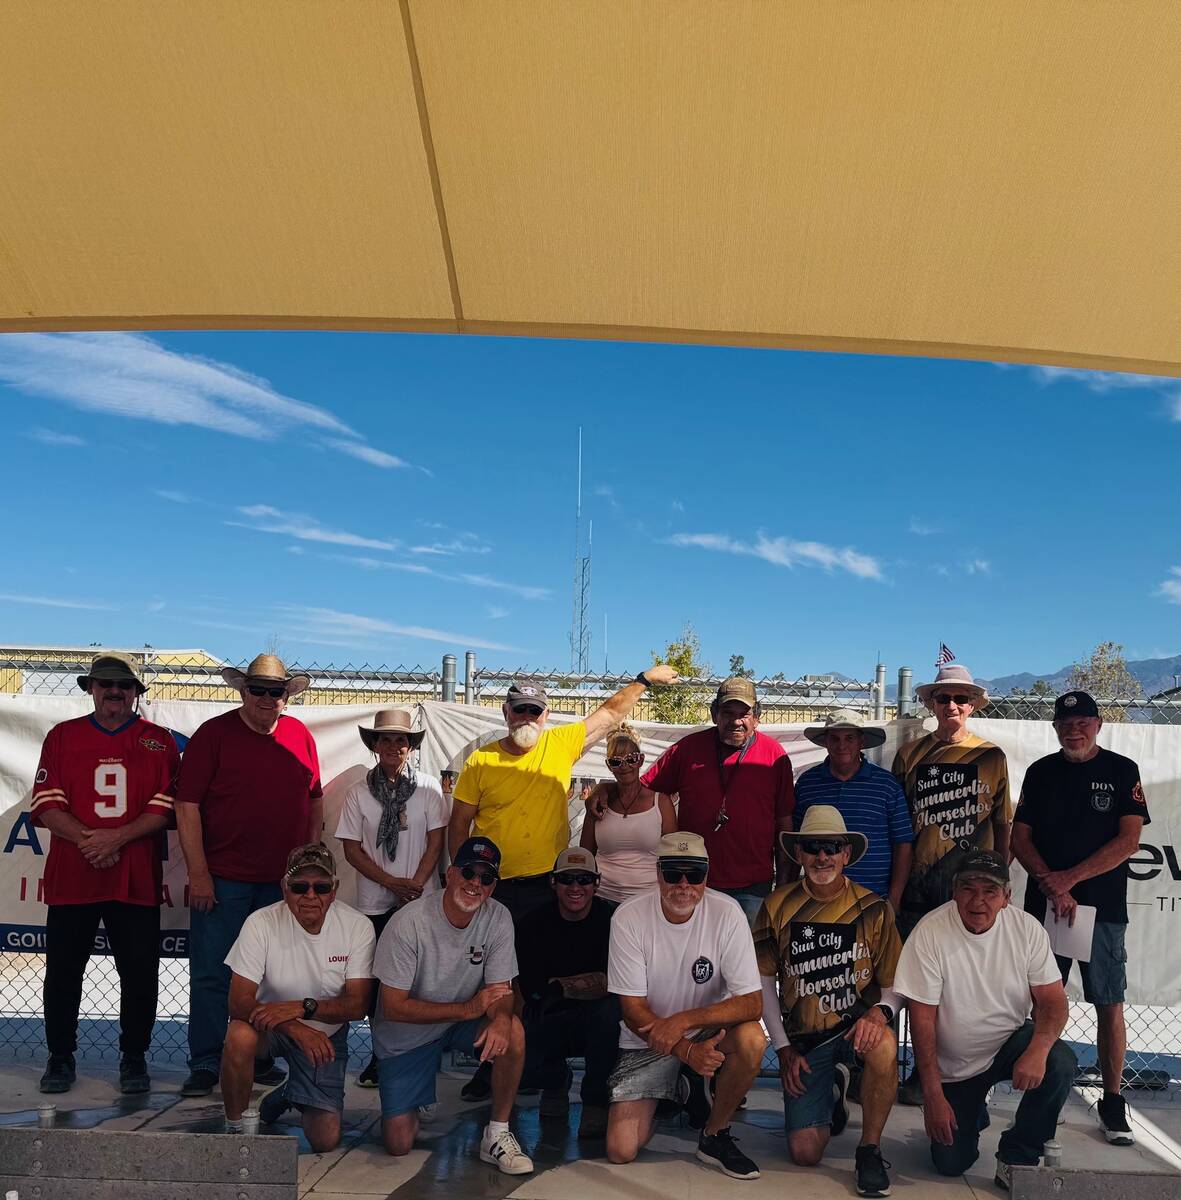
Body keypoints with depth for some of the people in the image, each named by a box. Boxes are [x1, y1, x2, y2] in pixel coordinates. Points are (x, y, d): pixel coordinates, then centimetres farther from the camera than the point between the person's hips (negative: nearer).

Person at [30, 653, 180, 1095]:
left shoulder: (159, 741, 6)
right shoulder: (62, 736, 8)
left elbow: (165, 808, -2)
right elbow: (46, 805, 0)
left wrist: (117, 837, -15)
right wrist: (87, 839, -14)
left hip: (137, 880, -1)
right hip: (70, 877, 1)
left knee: (140, 974, 3)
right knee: (63, 972, 7)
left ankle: (133, 1058, 18)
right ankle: (60, 1057, 24)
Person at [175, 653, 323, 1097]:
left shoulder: (299, 735, 7)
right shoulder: (213, 734, -5)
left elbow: (315, 799, 15)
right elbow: (187, 806, -8)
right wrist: (198, 873, -12)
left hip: (283, 880, 4)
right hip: (221, 878, -3)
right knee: (212, 975, 1)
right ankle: (205, 1065, 12)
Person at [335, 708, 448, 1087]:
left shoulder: (428, 787, 1)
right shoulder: (358, 793, 3)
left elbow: (436, 842, 0)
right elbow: (352, 850, 1)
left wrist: (415, 885, -10)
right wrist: (393, 883, -8)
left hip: (421, 900, -1)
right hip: (375, 902, 1)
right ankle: (382, 1054, 15)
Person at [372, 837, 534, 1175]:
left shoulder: (498, 918, -13)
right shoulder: (408, 924, -24)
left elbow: (499, 989, -11)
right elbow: (394, 1007, -22)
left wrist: (500, 1018, -36)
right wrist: (466, 1009, -28)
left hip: (464, 1022, 3)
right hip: (407, 1034, -2)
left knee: (513, 1031, -29)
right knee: (398, 1144, -8)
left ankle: (497, 1136, -11)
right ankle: (407, 1106, 28)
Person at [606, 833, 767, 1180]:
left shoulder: (727, 914, -18)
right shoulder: (629, 918, -18)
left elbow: (752, 1002, -20)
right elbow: (633, 1008, -15)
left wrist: (683, 1020, -31)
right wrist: (687, 1051, -29)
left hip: (710, 1031, 0)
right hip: (646, 1040, 0)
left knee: (752, 1039, -32)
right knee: (621, 1150, -12)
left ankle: (714, 1136, -5)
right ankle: (666, 1097, 22)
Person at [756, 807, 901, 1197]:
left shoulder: (873, 909, -4)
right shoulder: (777, 907, -2)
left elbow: (895, 984, -1)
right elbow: (765, 981, 5)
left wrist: (879, 1012, -23)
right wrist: (784, 1049, 0)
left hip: (856, 1026, -1)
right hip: (803, 1038, 1)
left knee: (884, 1045, -38)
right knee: (805, 1153, -9)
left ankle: (869, 1149, -13)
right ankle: (832, 1089, 26)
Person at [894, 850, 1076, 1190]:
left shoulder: (1027, 929, -12)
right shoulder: (930, 933, -20)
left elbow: (1052, 1000, -10)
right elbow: (922, 1020, -16)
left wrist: (1037, 1050, -31)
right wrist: (933, 1096, -18)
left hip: (1012, 1041, 2)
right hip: (953, 1064, -1)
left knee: (1060, 1065, -29)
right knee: (950, 1163, -7)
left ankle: (1016, 1156, -6)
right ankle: (972, 1111, 29)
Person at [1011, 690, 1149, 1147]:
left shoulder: (1122, 771, 3)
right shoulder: (1041, 772, 9)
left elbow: (1129, 841, -6)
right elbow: (1020, 837, 6)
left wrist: (1068, 878, -11)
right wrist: (1051, 885, -9)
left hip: (1103, 908, -2)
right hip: (1044, 905, 2)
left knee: (1109, 1005, 0)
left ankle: (1113, 1102, 10)